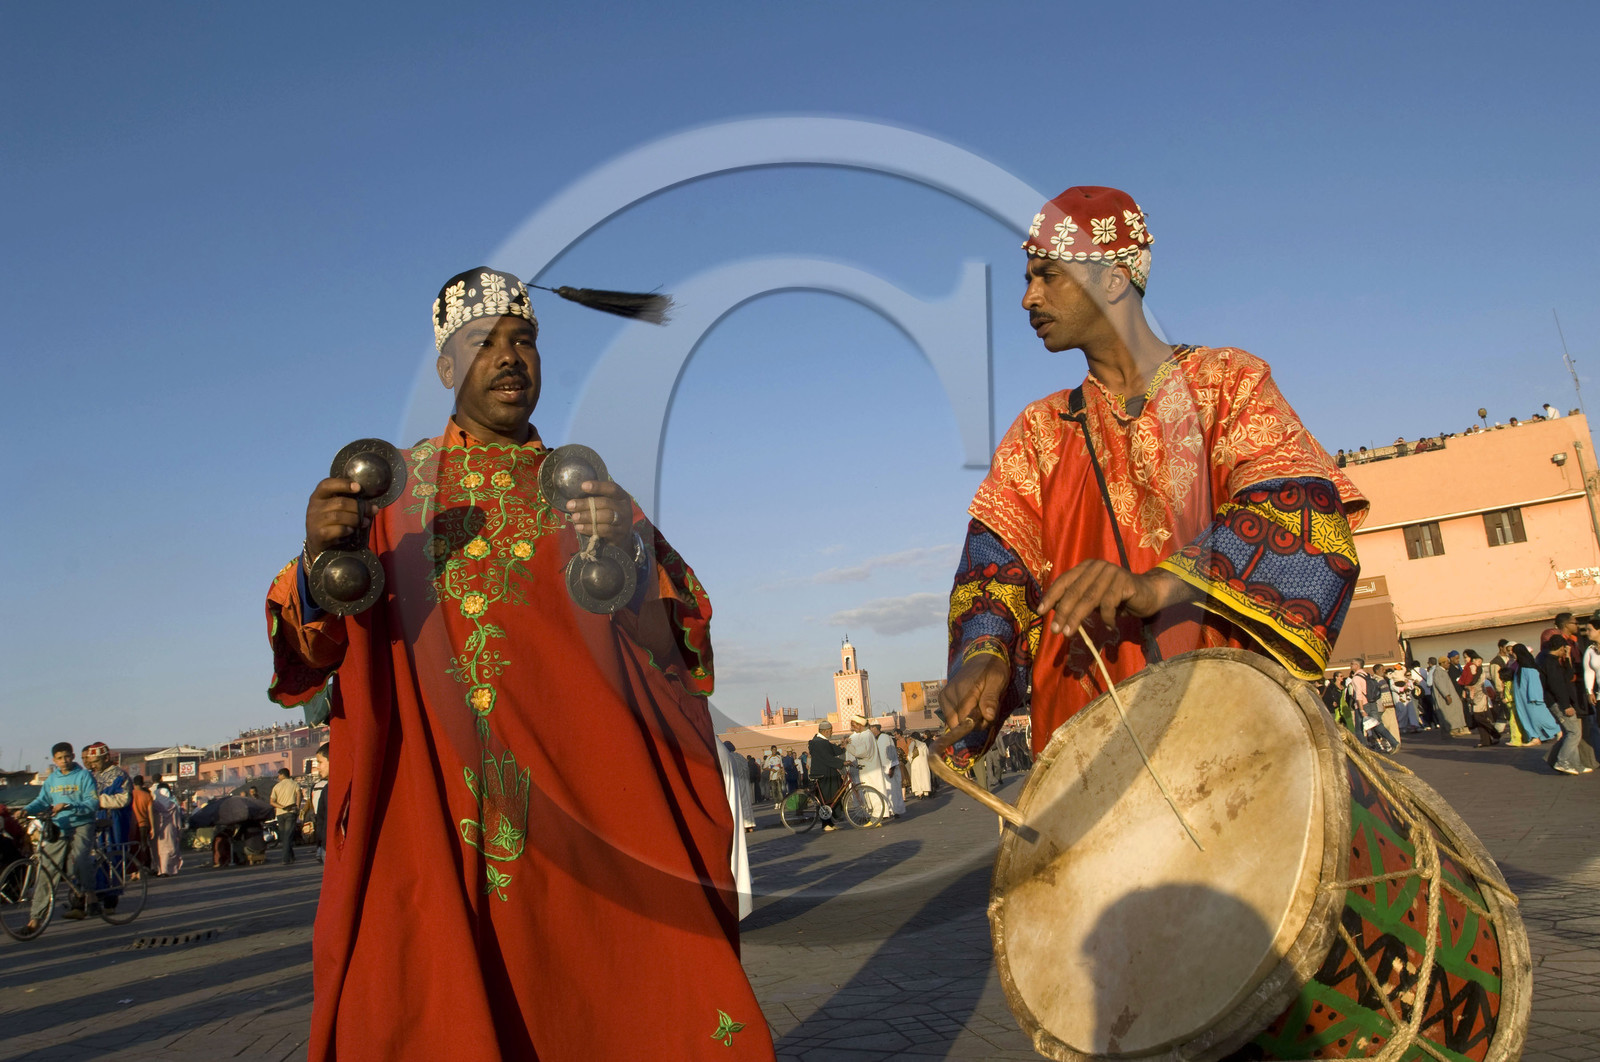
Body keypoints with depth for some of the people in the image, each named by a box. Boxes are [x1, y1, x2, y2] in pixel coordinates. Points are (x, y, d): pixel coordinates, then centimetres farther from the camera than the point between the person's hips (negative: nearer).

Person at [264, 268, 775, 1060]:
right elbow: (307, 649, 3)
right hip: (432, 823, 0)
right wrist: (317, 560, -18)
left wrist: (628, 553, -14)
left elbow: (679, 644, 5)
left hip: (582, 803, 1)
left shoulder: (586, 488, 13)